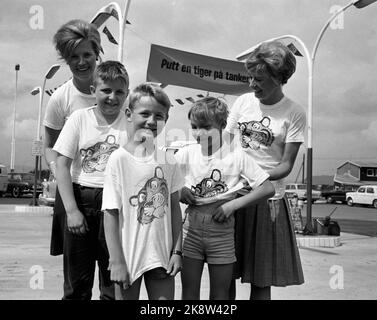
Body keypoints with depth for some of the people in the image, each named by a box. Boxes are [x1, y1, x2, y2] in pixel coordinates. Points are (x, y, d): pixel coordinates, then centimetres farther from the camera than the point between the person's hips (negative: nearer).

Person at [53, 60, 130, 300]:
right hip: (80, 199, 1)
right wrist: (71, 210, -9)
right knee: (76, 283, 11)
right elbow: (62, 165, -2)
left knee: (113, 282, 8)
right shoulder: (79, 118, 0)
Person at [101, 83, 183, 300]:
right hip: (129, 257, -3)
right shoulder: (119, 159, -10)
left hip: (162, 256, 3)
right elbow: (111, 214, -10)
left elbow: (175, 208, 5)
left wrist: (177, 251, 1)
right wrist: (117, 262, -11)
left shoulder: (168, 160, 0)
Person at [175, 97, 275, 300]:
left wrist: (234, 204, -15)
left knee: (220, 295, 10)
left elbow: (268, 189, -8)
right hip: (191, 229, 1)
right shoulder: (185, 154, -2)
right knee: (189, 292, 9)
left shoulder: (236, 156, -7)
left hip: (222, 230, -1)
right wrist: (179, 190, -12)